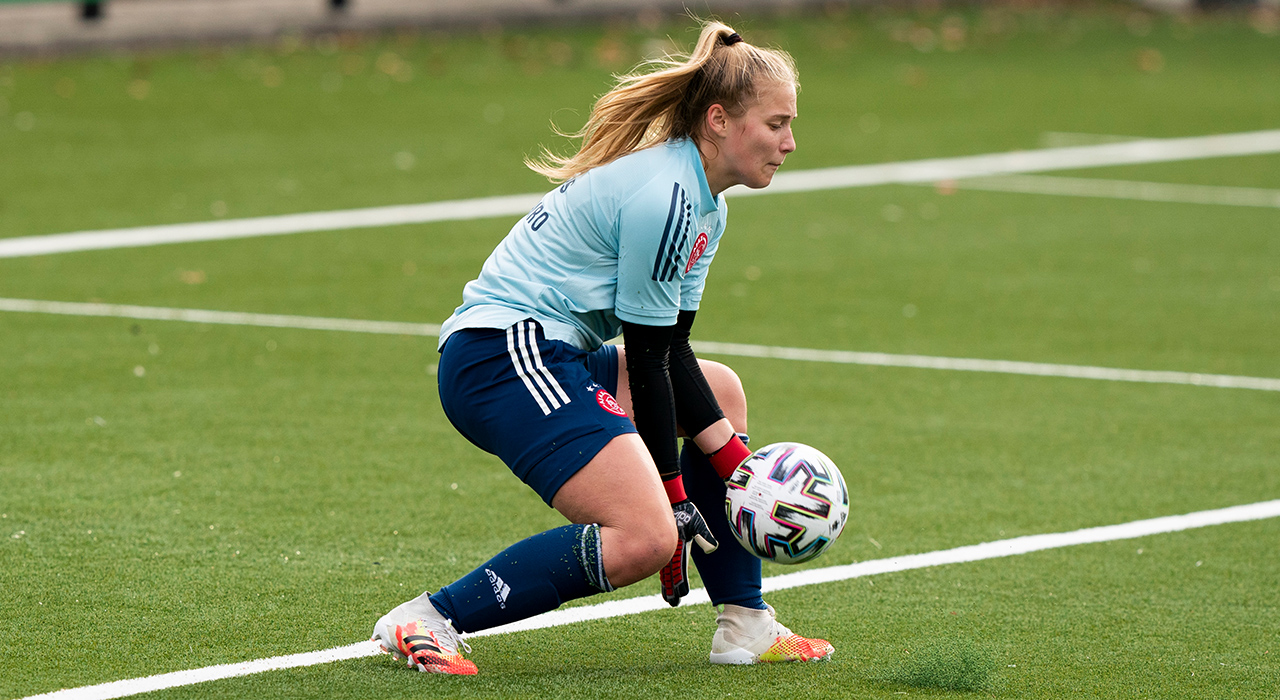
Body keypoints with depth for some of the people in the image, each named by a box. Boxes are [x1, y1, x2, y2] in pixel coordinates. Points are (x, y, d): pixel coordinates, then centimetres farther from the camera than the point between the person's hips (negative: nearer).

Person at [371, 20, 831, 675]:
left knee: (721, 391, 21)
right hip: (503, 355, -12)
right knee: (645, 538, -22)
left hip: (544, 357, 12)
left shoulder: (704, 205, 16)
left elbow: (670, 350, 14)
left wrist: (734, 461, 5)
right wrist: (676, 500, -9)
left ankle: (744, 625, 18)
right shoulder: (661, 197, -16)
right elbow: (647, 358, -14)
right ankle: (427, 620, -17)